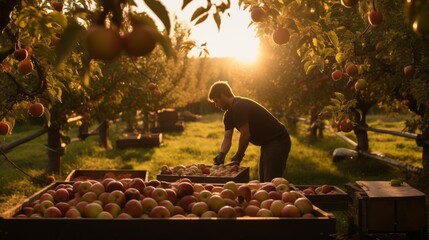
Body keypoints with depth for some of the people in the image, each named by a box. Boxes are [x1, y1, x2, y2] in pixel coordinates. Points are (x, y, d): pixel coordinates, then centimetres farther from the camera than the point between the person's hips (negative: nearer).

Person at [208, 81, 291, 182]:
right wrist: (221, 155, -11)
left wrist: (237, 158, -9)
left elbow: (245, 135, -21)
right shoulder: (229, 114, 11)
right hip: (267, 143, 11)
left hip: (278, 141, -11)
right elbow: (227, 138, 7)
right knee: (263, 181, 15)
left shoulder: (239, 107, -20)